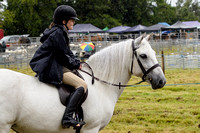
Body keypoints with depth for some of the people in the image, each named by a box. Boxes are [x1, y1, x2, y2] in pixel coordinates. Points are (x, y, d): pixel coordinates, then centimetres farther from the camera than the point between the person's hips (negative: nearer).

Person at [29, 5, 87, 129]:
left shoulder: (60, 31, 19)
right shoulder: (58, 32, -14)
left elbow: (68, 53, 23)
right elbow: (63, 56, -15)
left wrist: (77, 63, 9)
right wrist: (76, 65, 0)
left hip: (53, 67, 12)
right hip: (51, 70, -12)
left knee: (81, 80, 26)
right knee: (82, 85, -21)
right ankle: (67, 118, -31)